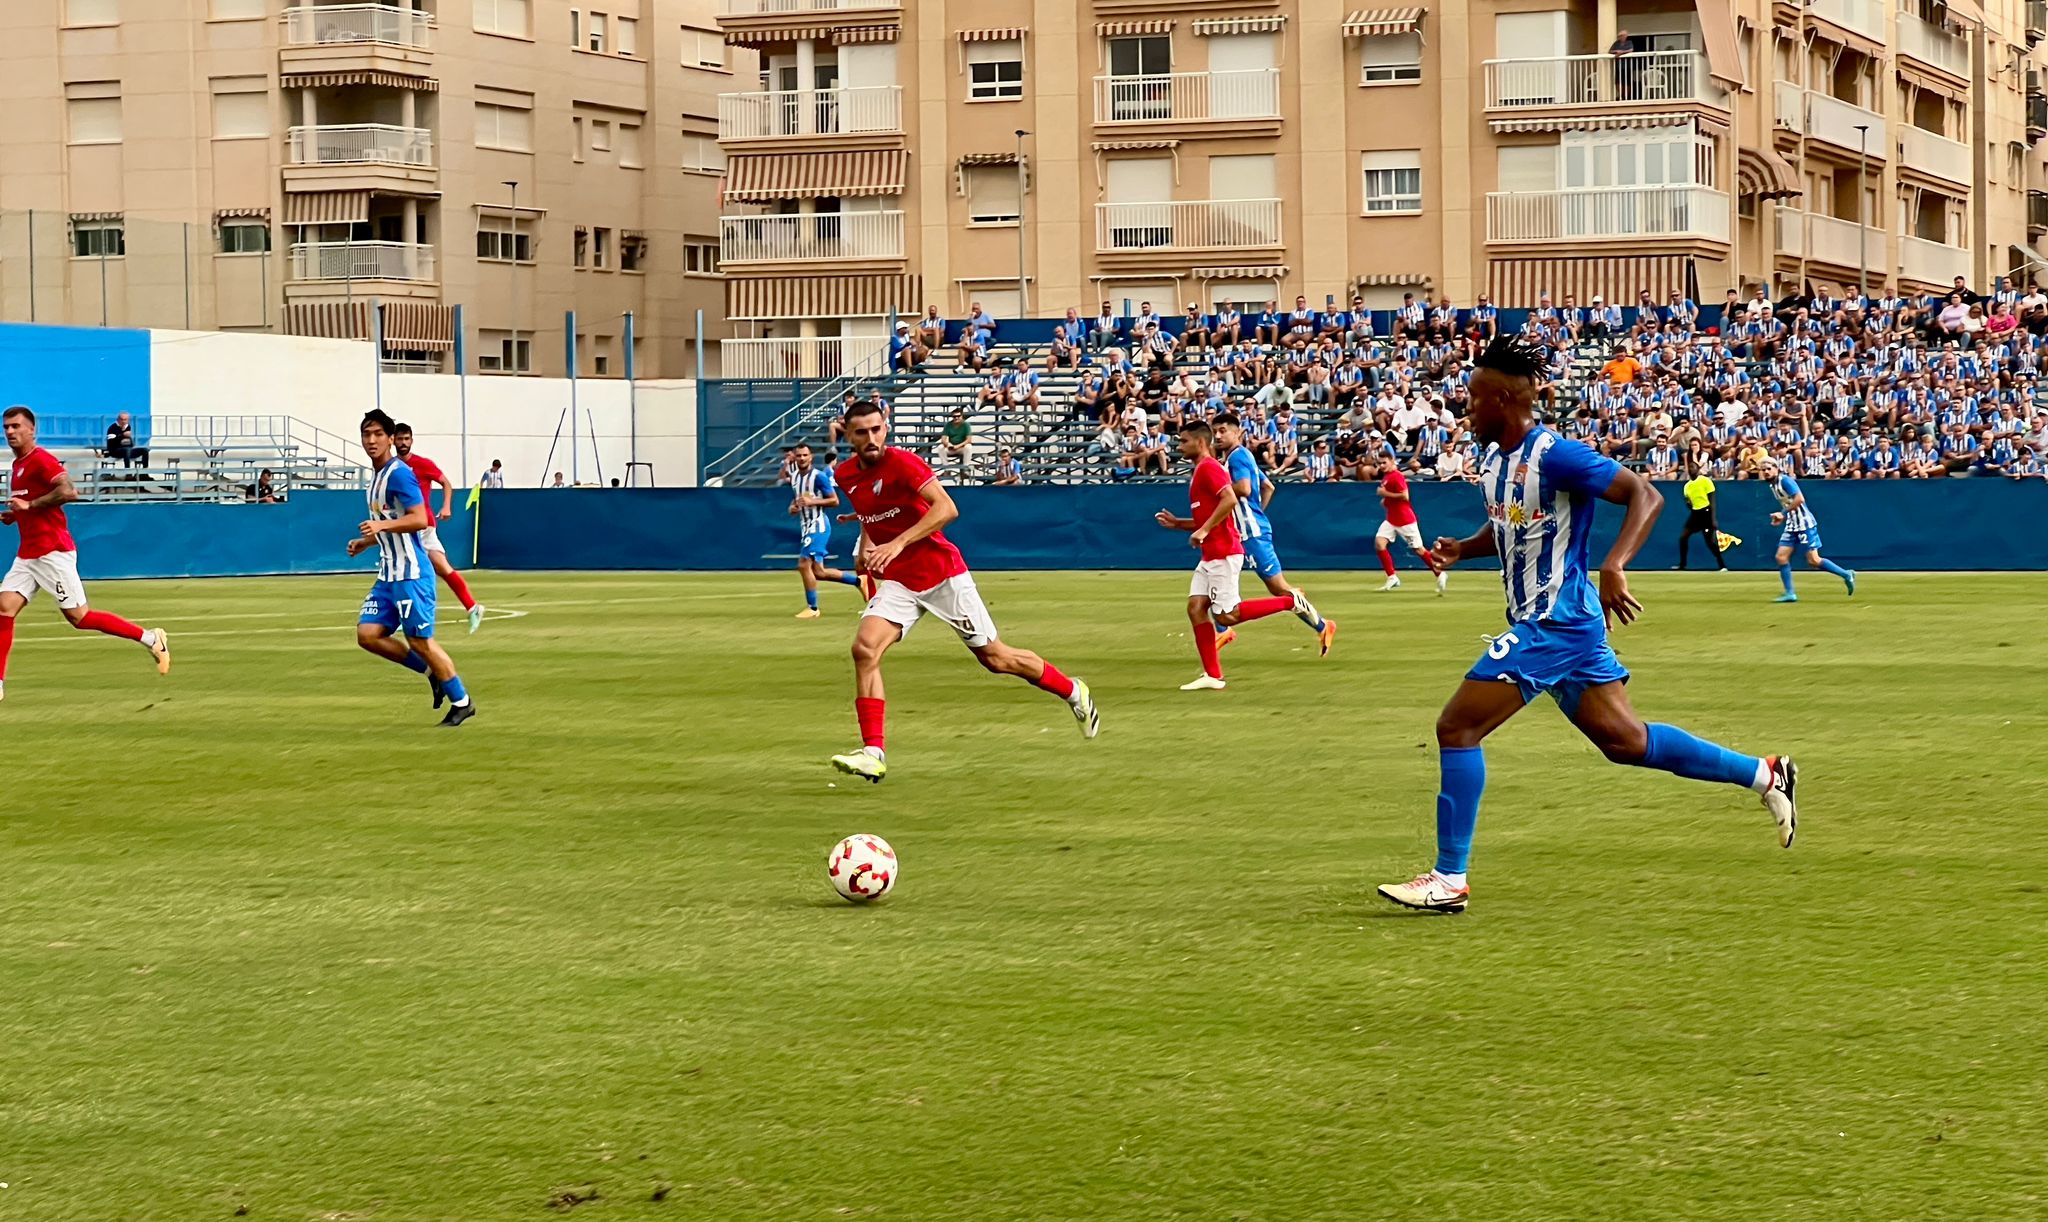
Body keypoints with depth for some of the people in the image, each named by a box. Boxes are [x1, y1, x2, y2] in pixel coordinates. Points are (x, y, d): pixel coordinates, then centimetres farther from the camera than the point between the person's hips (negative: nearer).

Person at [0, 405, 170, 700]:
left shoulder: (41, 460, -12)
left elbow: (68, 492, -26)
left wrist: (29, 505, -20)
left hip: (52, 551, -9)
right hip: (27, 554, 9)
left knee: (79, 617, -6)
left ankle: (150, 638, 3)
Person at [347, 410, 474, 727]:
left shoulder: (399, 473, -13)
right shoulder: (376, 475, 16)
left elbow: (420, 520, -22)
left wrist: (382, 525, -31)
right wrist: (365, 542, 20)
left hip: (410, 572, -9)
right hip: (388, 573, 9)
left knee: (420, 639, -5)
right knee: (368, 633, 1)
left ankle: (462, 702, 8)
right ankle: (433, 672, 15)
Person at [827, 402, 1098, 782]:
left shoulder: (901, 462, -16)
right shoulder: (845, 475, 4)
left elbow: (946, 508, -27)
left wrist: (898, 543, -35)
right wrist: (867, 542, 9)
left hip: (942, 572, -5)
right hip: (896, 580, 5)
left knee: (994, 657, 3)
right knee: (864, 649, -19)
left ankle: (1073, 692, 27)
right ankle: (873, 754, -19)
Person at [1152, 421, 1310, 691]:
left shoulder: (1209, 467, -11)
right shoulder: (1201, 471, 19)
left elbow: (1230, 499, -27)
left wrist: (1204, 530, -25)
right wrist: (1176, 523, 16)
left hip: (1223, 553, -10)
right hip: (1210, 555, 10)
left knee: (1225, 616, -10)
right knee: (1195, 608, 1)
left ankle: (1291, 602, -1)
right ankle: (1212, 676, 0)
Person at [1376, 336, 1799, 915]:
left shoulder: (1554, 455, -18)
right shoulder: (1495, 461, 10)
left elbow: (1645, 495, -20)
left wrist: (1614, 566, -33)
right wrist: (1462, 549, 7)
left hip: (1555, 624, -10)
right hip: (1538, 623, 10)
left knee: (1457, 727, -11)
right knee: (1624, 740, 14)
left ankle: (1449, 878, -5)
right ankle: (1763, 774, 22)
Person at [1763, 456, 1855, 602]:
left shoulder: (1785, 480, -14)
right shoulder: (1772, 485, 13)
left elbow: (1799, 499, -25)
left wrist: (1783, 513, -21)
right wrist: (1781, 518, 9)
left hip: (1805, 524, -9)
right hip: (1791, 526, 9)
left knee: (1813, 560, -8)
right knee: (1781, 557, 0)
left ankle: (1846, 575, 6)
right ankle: (1789, 594, 5)